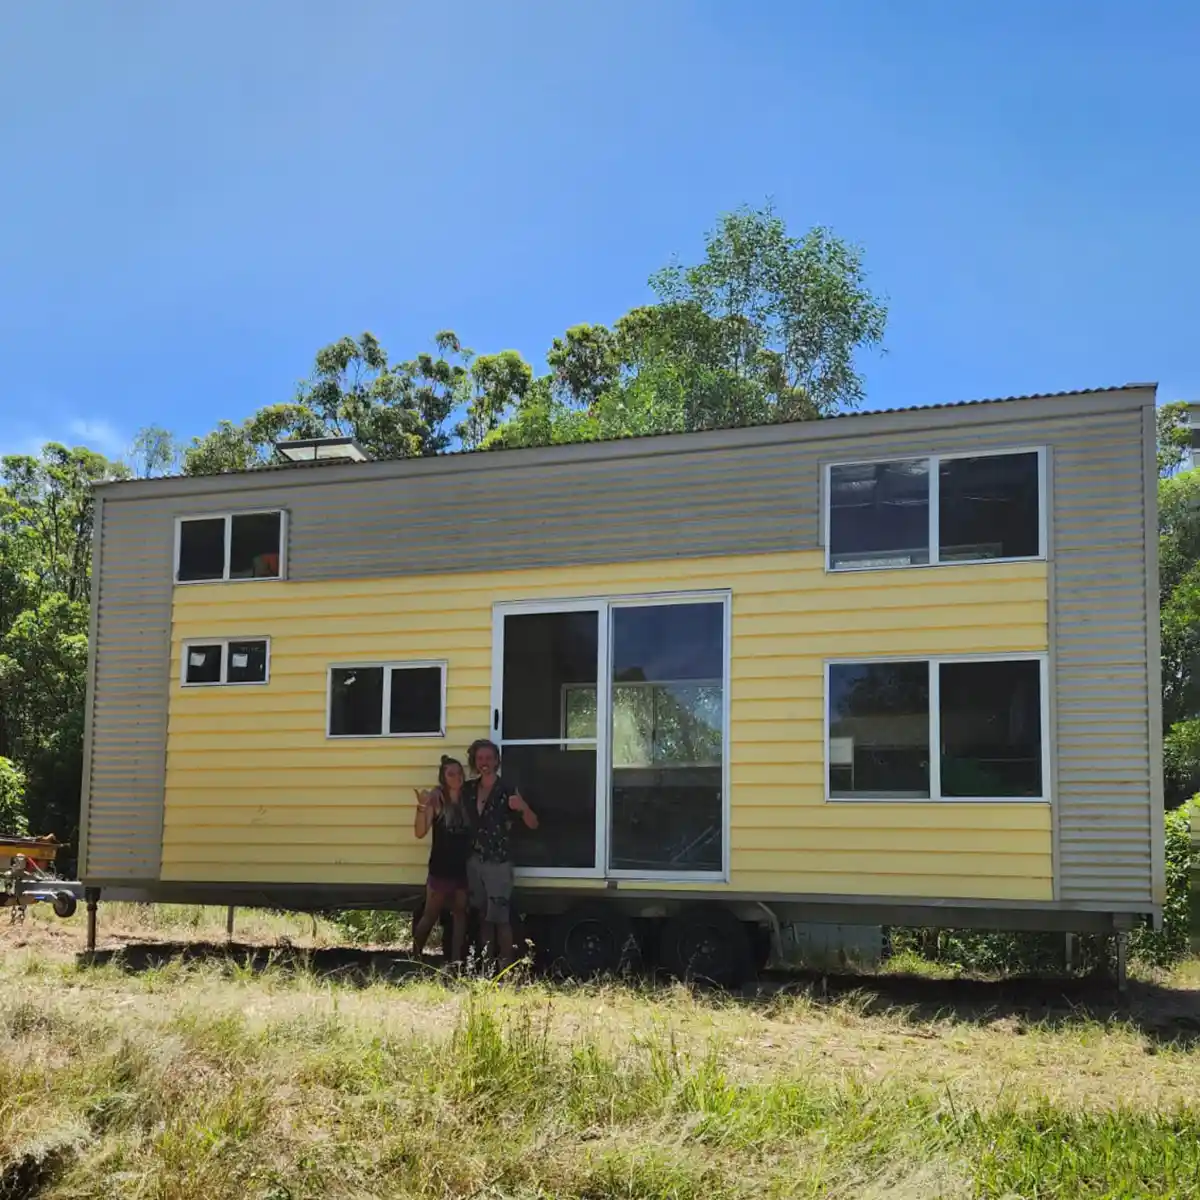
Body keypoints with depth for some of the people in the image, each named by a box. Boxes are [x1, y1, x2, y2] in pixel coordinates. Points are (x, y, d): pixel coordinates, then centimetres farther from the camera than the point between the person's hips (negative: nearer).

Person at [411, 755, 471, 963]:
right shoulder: (436, 799, -9)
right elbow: (420, 832, -15)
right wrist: (422, 807, -27)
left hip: (463, 866, 4)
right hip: (441, 866, -4)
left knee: (460, 912, 8)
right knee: (431, 914, 5)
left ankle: (456, 959, 14)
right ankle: (415, 955, 20)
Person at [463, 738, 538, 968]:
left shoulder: (507, 791, -8)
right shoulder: (469, 789, 6)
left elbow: (533, 824, -8)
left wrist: (523, 807, -28)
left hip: (499, 862, -5)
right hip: (474, 861, 5)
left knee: (500, 916, -7)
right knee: (484, 915, 12)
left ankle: (506, 964, -2)